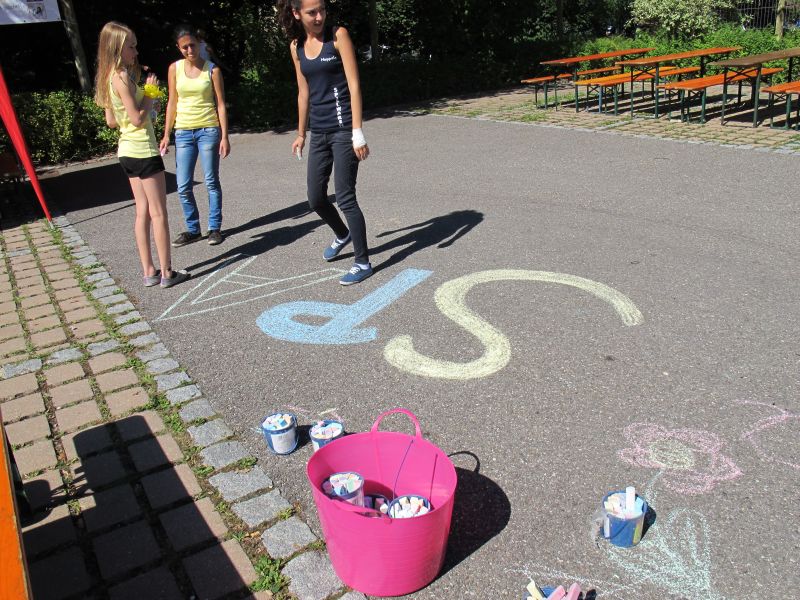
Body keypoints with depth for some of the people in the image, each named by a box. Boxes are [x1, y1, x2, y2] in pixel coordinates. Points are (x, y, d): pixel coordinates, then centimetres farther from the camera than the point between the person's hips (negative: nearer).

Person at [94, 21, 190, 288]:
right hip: (143, 151, -9)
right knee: (158, 213, -2)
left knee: (143, 211, 11)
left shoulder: (108, 77, 12)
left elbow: (111, 121, 14)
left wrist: (145, 101, 12)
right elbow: (137, 118, -19)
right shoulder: (122, 77, -15)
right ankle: (166, 272, 3)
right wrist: (149, 93, -7)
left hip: (127, 151, 9)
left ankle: (149, 272, 14)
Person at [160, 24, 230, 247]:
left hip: (208, 130, -3)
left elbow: (221, 105, -1)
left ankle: (214, 227, 15)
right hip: (183, 132, 3)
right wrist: (166, 134, 4)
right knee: (183, 186, 1)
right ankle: (193, 229, 15)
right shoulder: (175, 68, 6)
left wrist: (224, 137, -8)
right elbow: (172, 103, 9)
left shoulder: (212, 69, -1)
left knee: (211, 182, 4)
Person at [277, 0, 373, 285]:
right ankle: (342, 235, 40)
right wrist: (301, 133, 20)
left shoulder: (338, 36, -6)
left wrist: (358, 133, -18)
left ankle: (363, 263, 6)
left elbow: (354, 85, -12)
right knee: (315, 198, 11)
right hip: (319, 131, 6)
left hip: (343, 128, -6)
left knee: (345, 197, -7)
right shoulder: (296, 46, 9)